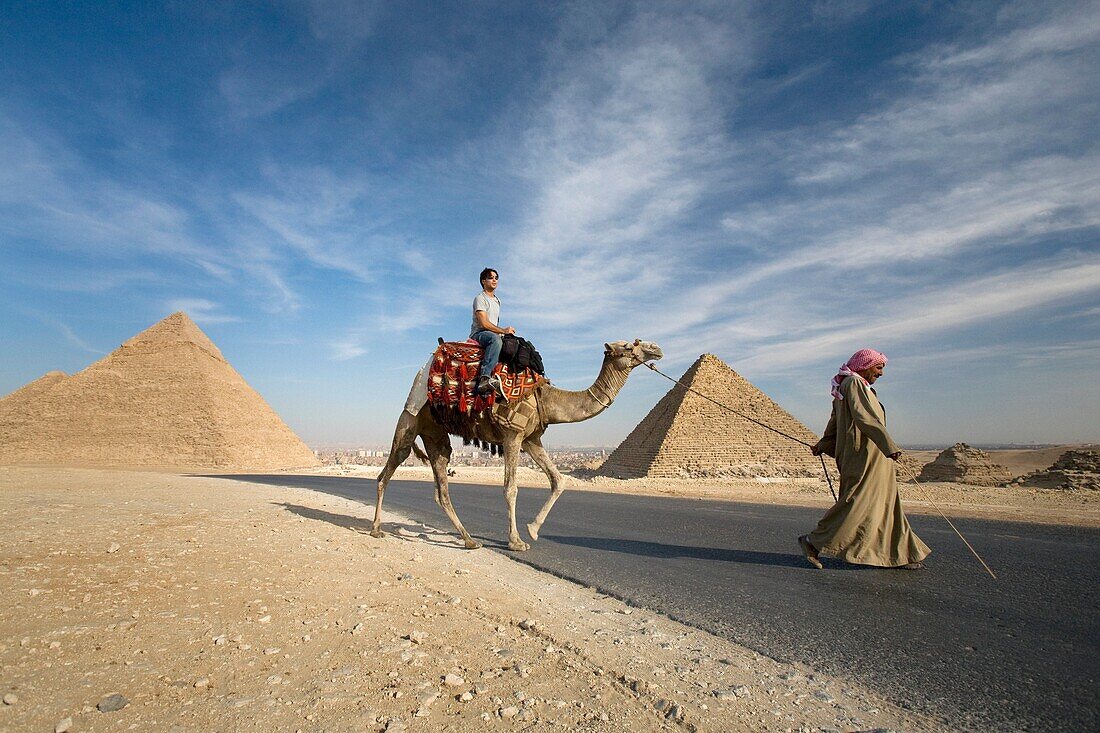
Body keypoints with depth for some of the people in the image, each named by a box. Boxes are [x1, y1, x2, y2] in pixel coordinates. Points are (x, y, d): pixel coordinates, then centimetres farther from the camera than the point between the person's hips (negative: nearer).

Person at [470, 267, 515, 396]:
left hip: (493, 335, 9)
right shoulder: (480, 298, -4)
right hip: (478, 334, -9)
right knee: (495, 339, -39)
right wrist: (503, 331, -14)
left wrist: (504, 333, 11)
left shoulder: (497, 301, 25)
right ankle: (484, 378, -53)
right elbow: (483, 323, -15)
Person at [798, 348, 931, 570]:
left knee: (886, 502, 13)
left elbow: (835, 421, 22)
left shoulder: (853, 385, 19)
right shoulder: (854, 383, -12)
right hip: (863, 454, -11)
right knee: (856, 502, -8)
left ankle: (898, 554, 21)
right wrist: (889, 446, -29)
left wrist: (823, 445, 26)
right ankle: (813, 541, -3)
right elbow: (865, 418, -24)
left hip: (869, 456, 11)